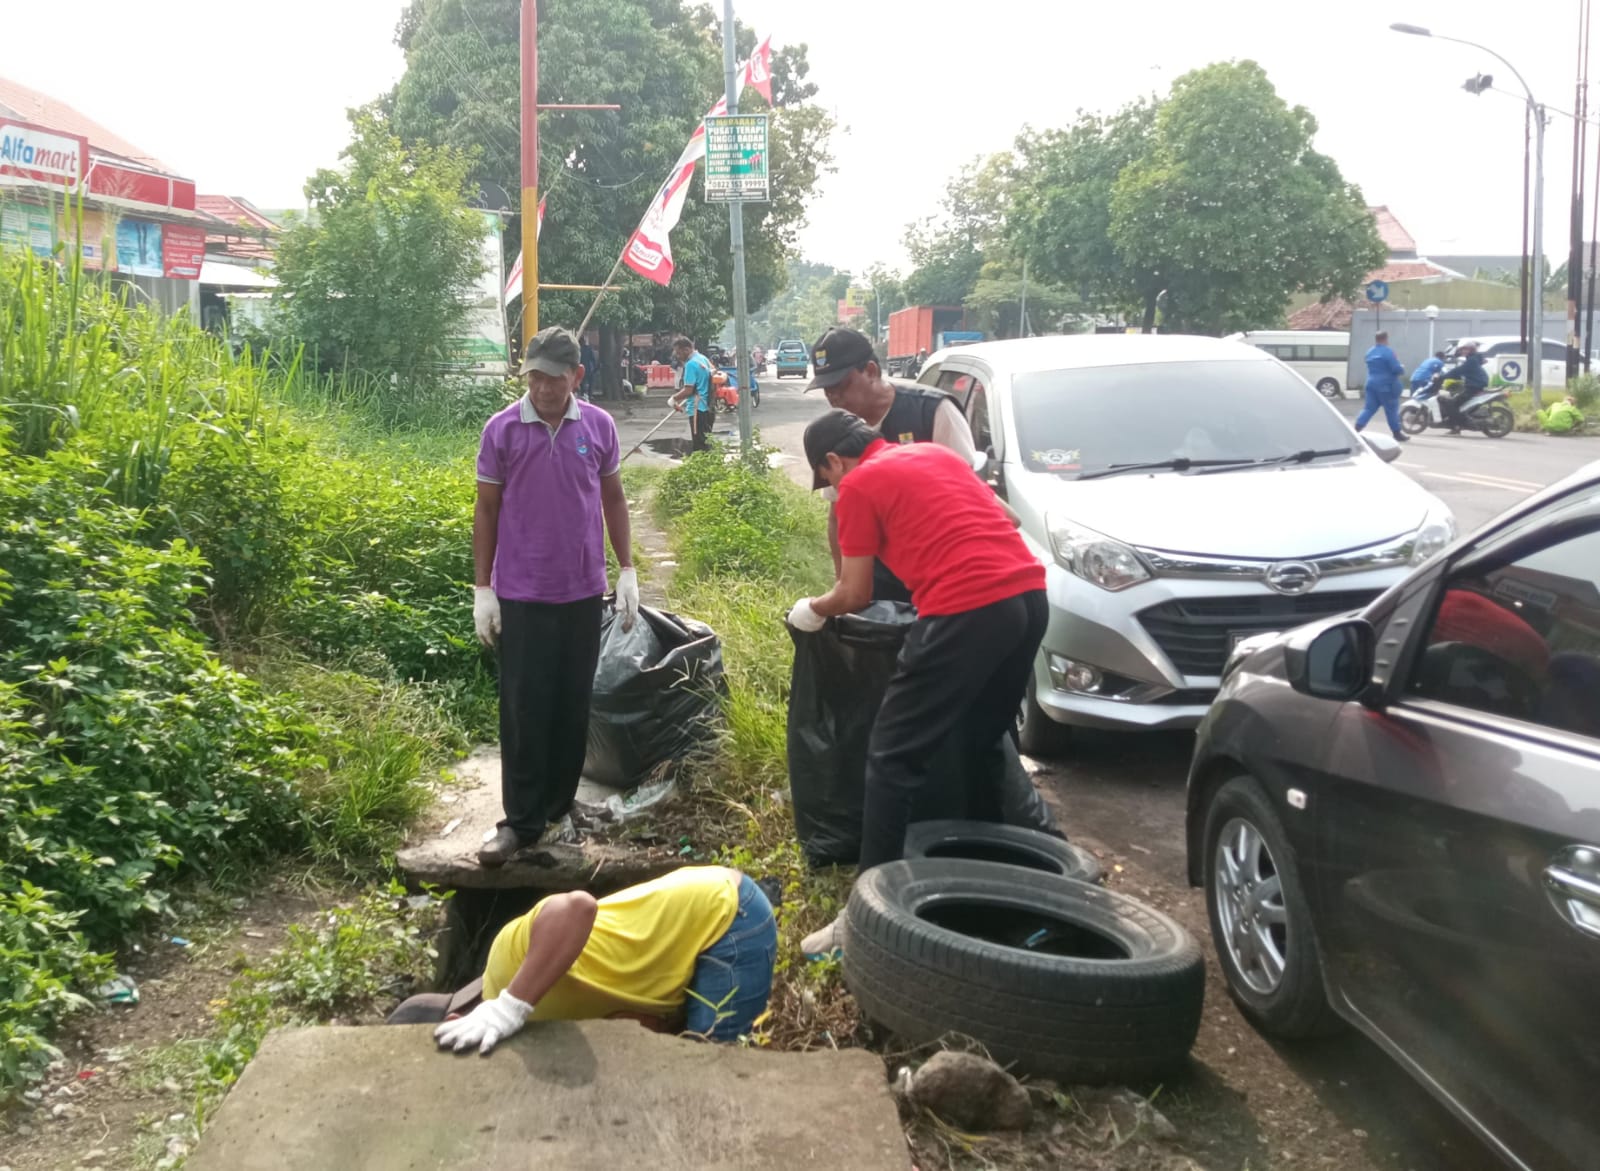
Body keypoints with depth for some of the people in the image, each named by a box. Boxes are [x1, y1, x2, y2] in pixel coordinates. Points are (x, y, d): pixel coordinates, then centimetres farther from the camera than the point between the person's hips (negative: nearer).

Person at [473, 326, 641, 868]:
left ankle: (557, 806, 24)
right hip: (521, 595, -2)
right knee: (523, 708, 1)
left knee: (573, 703, 10)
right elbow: (486, 510, 0)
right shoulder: (502, 430, -6)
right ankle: (522, 821, 9)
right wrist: (482, 588, -1)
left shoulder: (598, 426, -1)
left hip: (582, 592, 2)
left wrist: (627, 569, 6)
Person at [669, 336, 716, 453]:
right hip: (708, 407, 9)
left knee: (698, 445, -6)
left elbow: (688, 390, -20)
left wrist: (674, 398, -5)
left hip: (698, 409, -9)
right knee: (706, 442, 14)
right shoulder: (704, 359, 12)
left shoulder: (691, 364, -16)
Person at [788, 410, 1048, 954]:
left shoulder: (859, 484, 5)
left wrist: (812, 610, 26)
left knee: (893, 760, 0)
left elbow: (855, 595, 6)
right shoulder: (937, 453, 25)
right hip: (1030, 595, 8)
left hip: (968, 611, -8)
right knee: (985, 744, 23)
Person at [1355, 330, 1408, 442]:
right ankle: (1397, 433, 11)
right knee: (1392, 410, 3)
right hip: (1386, 385, -7)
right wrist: (1402, 369, 4)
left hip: (1372, 384, 7)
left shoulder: (1370, 352, 11)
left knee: (1370, 408, 7)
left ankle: (1356, 428, -8)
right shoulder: (1388, 352, -14)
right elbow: (1396, 369, -19)